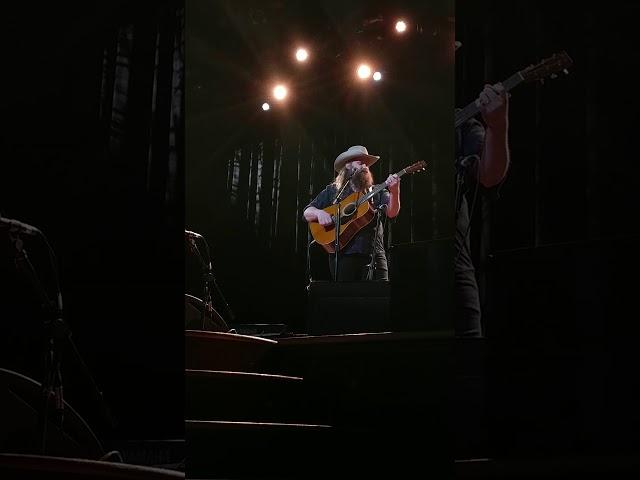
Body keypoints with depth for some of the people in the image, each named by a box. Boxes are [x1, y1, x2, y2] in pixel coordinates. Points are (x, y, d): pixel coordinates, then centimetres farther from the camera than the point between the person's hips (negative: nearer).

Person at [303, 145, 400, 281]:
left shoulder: (376, 192, 15)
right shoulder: (332, 191, 13)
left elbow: (392, 212, -2)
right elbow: (307, 213, 11)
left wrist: (394, 192, -22)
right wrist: (319, 213, -12)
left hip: (374, 255, 1)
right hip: (343, 254, -1)